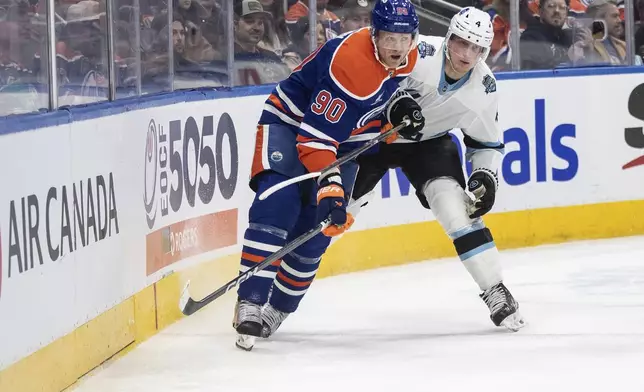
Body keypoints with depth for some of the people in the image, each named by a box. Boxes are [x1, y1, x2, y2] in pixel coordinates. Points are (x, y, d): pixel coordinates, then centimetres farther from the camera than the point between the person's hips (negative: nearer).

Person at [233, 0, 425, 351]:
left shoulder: (407, 58, -9)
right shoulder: (350, 61, -34)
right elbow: (314, 135, -35)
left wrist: (399, 108, -4)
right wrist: (330, 187, -42)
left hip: (343, 135, 7)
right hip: (290, 121, -7)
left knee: (315, 229, -1)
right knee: (279, 203, -28)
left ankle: (277, 308, 16)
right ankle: (250, 303, -30)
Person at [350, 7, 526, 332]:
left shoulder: (484, 88, -13)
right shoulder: (419, 54, -30)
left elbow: (487, 144, 2)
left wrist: (485, 176, -15)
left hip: (428, 143, 2)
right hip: (372, 133, -2)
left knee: (456, 206, -18)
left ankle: (495, 292, -13)